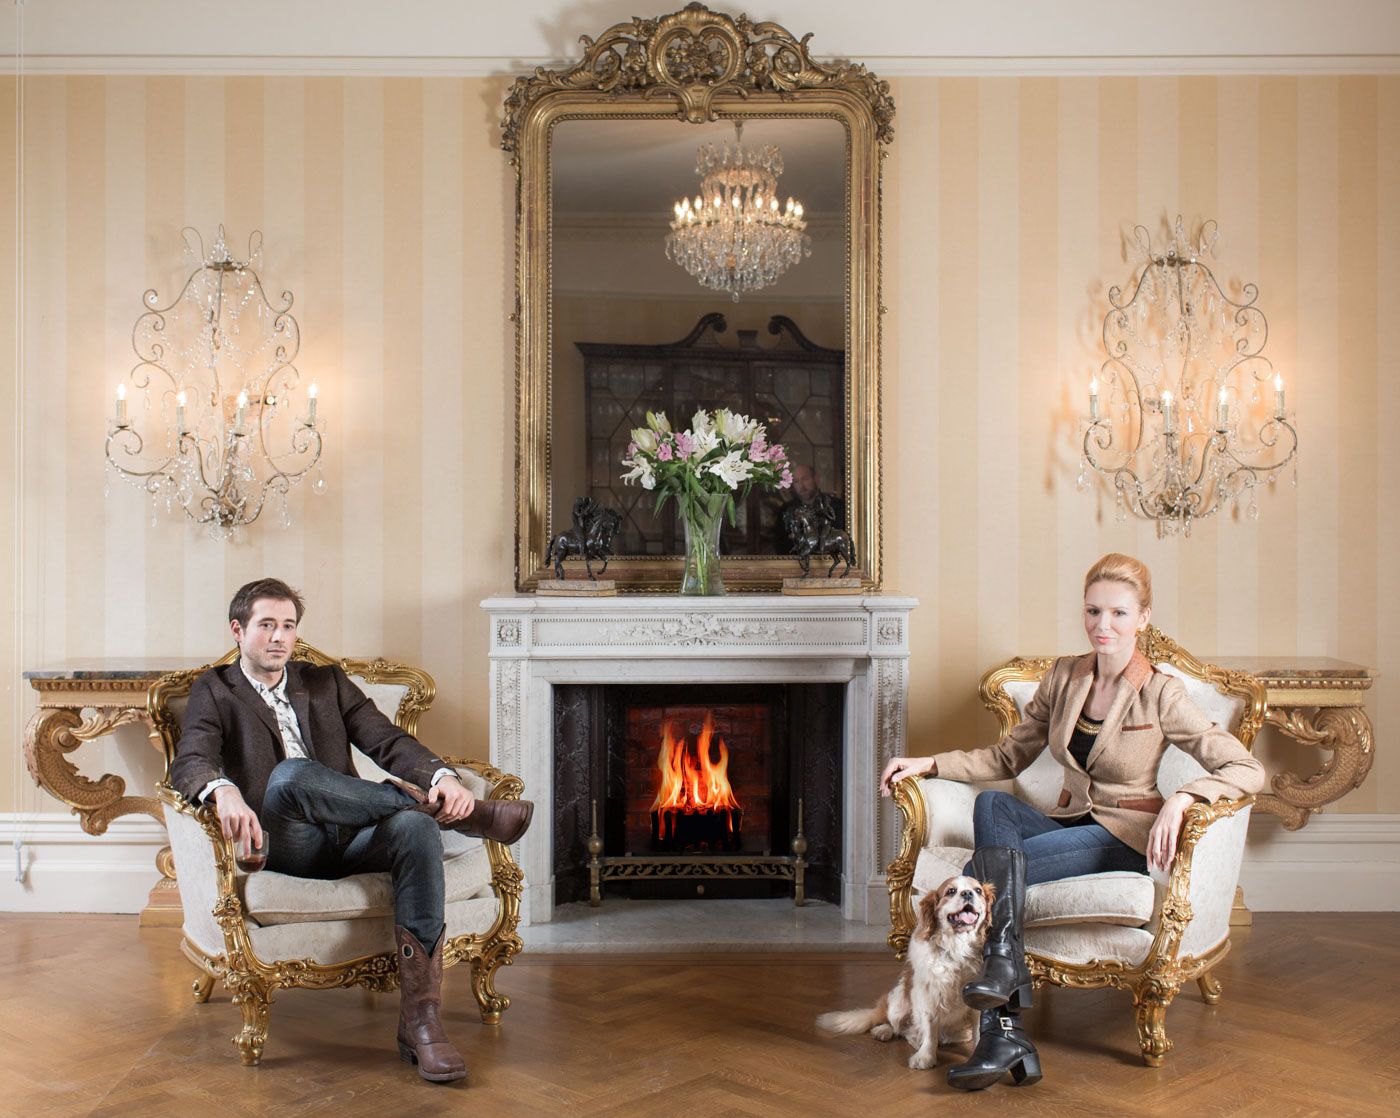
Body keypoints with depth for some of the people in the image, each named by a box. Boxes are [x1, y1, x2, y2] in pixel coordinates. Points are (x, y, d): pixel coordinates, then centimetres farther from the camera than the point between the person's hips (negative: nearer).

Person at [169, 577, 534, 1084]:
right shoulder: (215, 691, 13)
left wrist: (443, 776, -15)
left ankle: (420, 1019, -36)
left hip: (350, 842, 3)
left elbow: (387, 740, 7)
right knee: (290, 774, -36)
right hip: (286, 847, -3)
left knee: (414, 827, -31)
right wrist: (224, 790, -32)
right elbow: (189, 763, -6)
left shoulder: (328, 683, 21)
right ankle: (443, 808, -19)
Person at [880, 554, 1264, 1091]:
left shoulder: (1160, 694, -10)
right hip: (1070, 823, 6)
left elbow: (1248, 770, -14)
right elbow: (1008, 756, 13)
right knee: (992, 804, -29)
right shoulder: (1064, 677, 6)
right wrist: (929, 763, -1)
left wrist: (1181, 798, -31)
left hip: (1125, 838, -6)